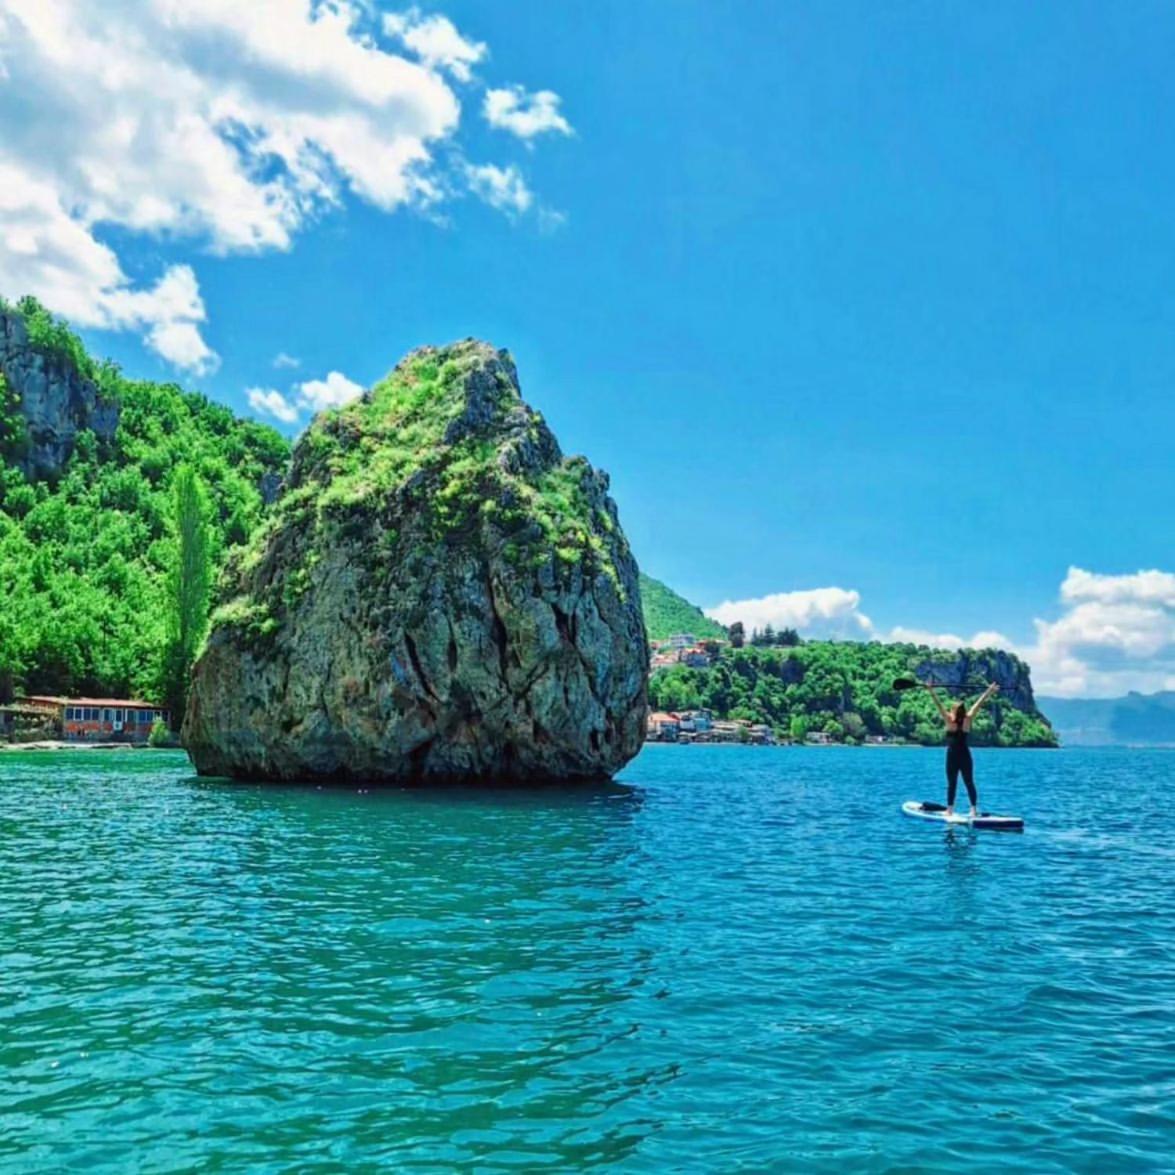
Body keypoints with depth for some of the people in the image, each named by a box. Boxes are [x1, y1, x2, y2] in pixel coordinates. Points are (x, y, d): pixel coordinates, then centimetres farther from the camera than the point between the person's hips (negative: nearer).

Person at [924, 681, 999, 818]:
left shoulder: (949, 720, -9)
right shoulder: (967, 720, -4)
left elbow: (939, 704, -11)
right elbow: (978, 704, 1)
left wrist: (931, 690, -10)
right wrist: (989, 691, 5)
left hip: (952, 756, -2)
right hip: (965, 756, 2)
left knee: (952, 784, 1)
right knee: (969, 783, 7)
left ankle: (950, 810, -1)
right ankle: (973, 809, 3)